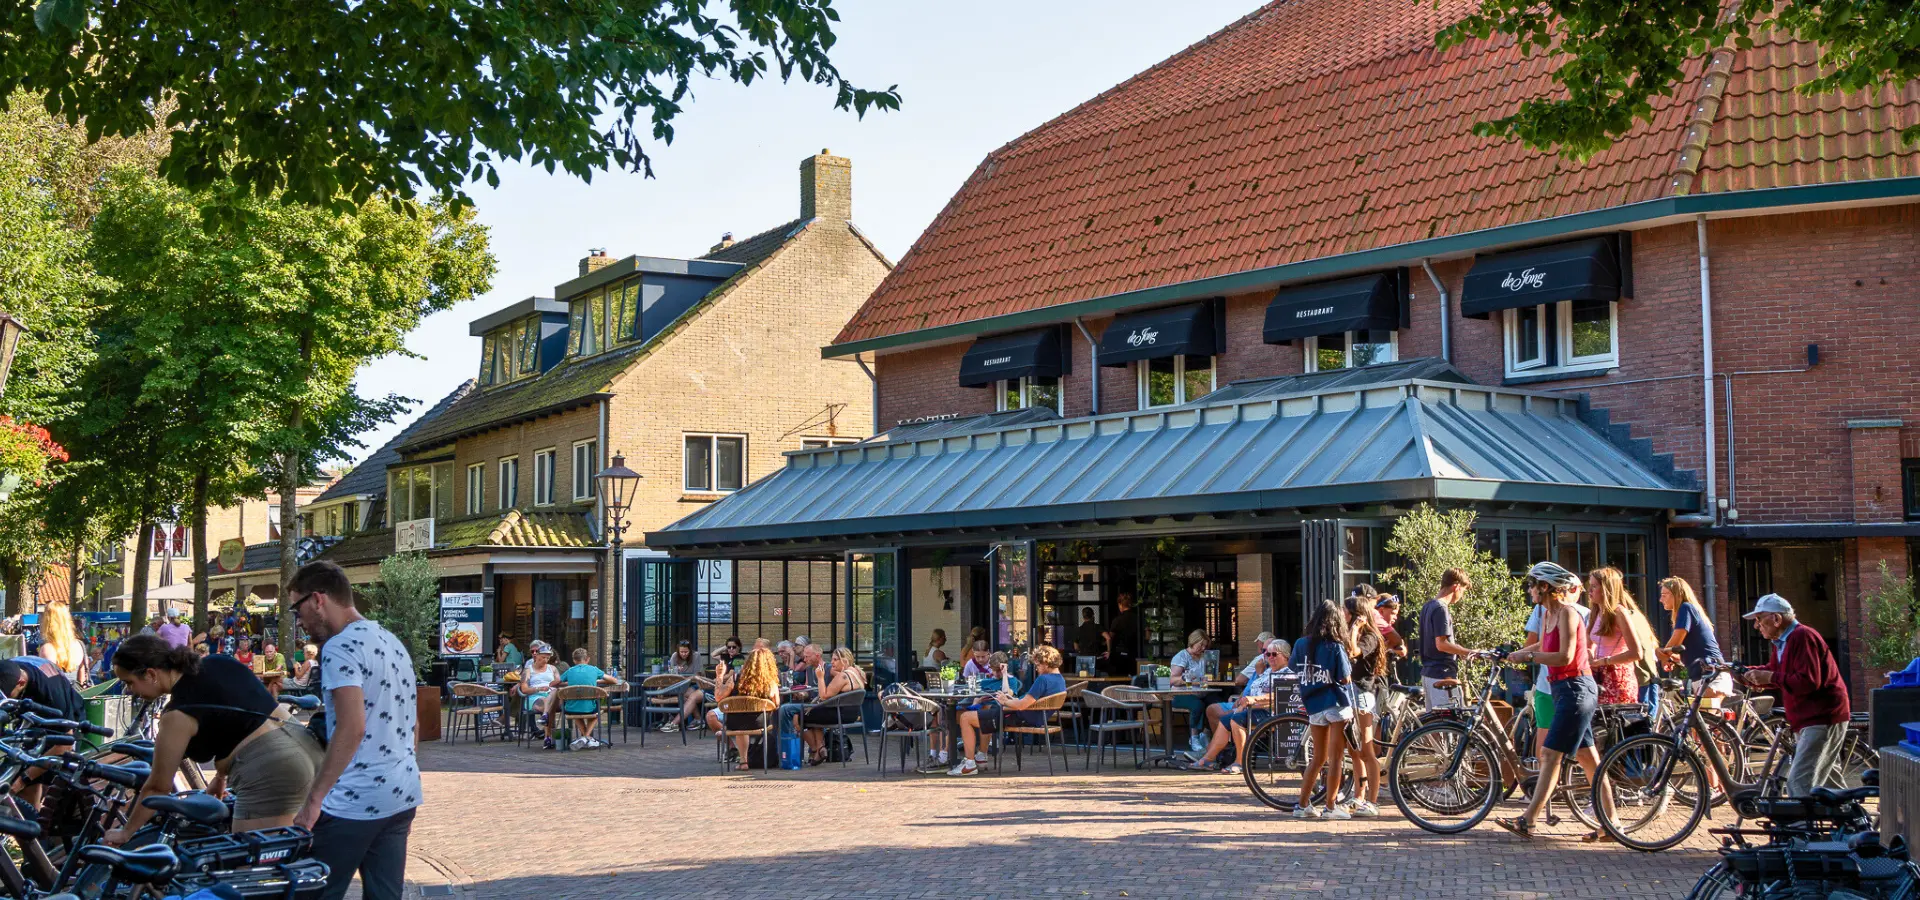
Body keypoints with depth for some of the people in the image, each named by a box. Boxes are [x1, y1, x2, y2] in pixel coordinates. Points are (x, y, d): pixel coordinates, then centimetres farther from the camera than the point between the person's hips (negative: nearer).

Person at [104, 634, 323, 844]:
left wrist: (125, 832, 12)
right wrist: (221, 775, 31)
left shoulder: (178, 715, -10)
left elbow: (158, 787, -1)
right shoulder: (220, 664, 10)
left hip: (270, 772, -9)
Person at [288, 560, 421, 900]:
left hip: (353, 804, -9)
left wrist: (314, 799, -21)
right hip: (402, 795, 9)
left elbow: (351, 728, -24)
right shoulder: (392, 643, 15)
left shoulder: (340, 647, -12)